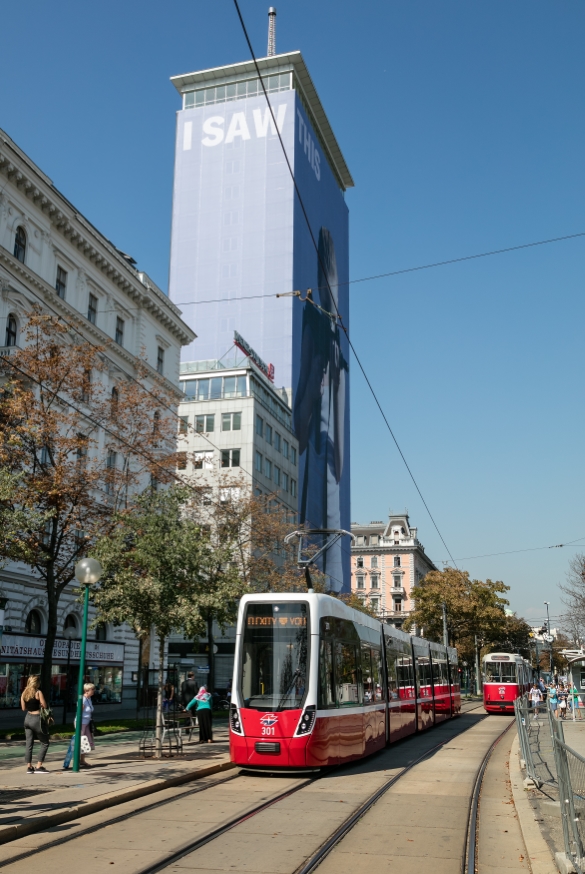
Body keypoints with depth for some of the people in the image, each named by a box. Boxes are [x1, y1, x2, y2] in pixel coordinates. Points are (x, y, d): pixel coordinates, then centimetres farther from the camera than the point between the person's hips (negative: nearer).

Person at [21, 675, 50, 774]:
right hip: (37, 719, -6)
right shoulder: (38, 692, -11)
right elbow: (44, 705, -12)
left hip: (27, 718, 6)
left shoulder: (24, 693, 6)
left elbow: (23, 708, 11)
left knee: (29, 744, 10)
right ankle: (39, 766, 0)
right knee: (44, 743, 4)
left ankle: (29, 767, 10)